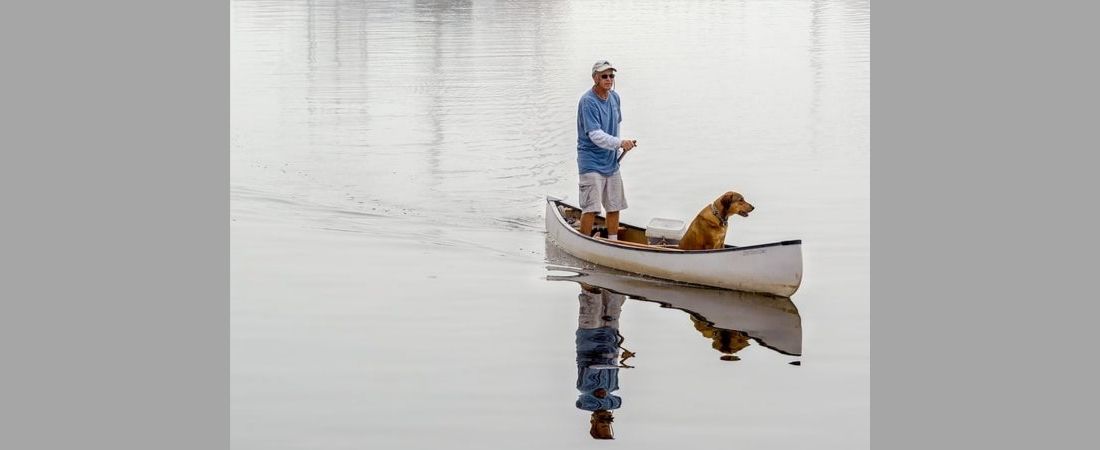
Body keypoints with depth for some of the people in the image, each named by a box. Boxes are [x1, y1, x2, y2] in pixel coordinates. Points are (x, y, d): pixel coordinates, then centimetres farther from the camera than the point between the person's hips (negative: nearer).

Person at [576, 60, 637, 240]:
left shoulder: (614, 97, 8)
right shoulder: (588, 101, -18)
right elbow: (595, 135, -25)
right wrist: (619, 143, -36)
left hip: (611, 161, 8)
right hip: (591, 162, -8)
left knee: (614, 206, 12)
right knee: (591, 208, -12)